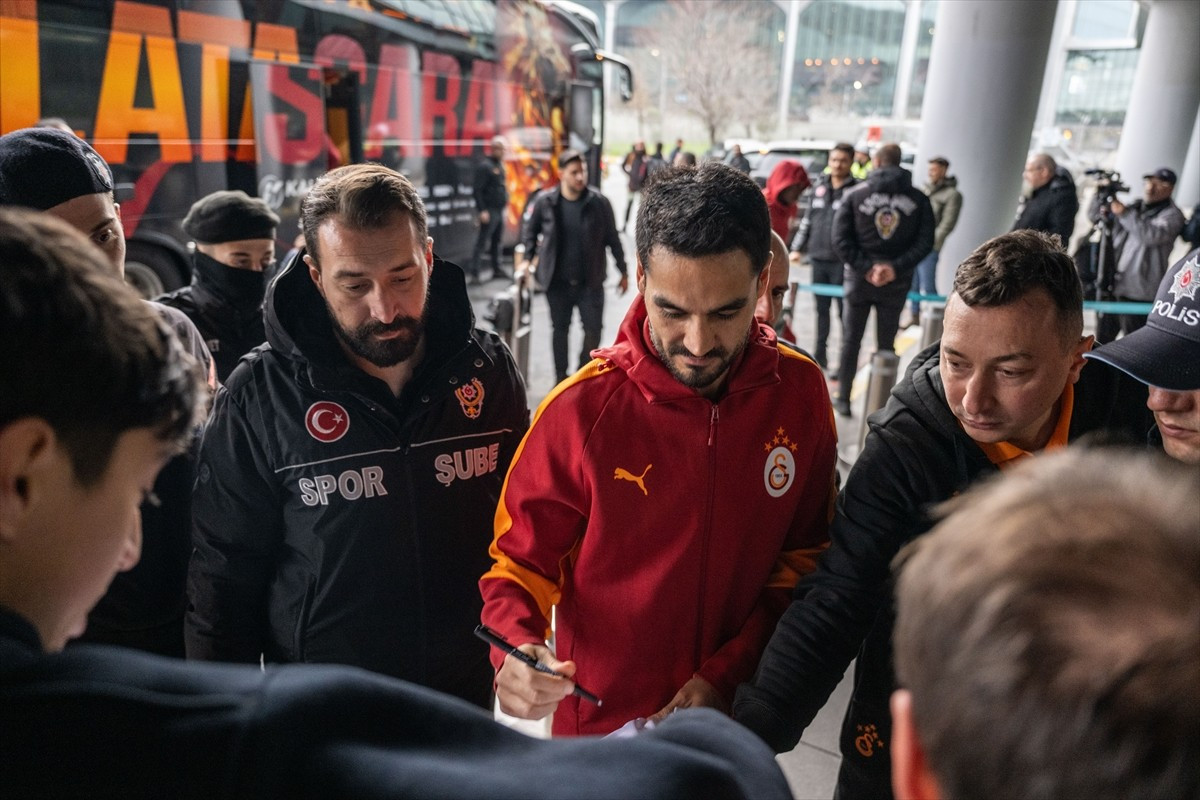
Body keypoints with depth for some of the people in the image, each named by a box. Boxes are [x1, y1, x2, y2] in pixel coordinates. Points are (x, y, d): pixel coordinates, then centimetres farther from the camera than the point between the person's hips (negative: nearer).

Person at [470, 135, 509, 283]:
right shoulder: (484, 165, -13)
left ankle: (497, 269, 25)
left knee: (496, 240, 16)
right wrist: (482, 210, -22)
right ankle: (473, 272, -7)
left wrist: (504, 202, 17)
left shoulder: (499, 164, 15)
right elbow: (478, 190, -18)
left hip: (499, 210, 9)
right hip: (489, 210, -9)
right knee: (482, 241, -9)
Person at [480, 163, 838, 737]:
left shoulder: (800, 391, -13)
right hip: (602, 725, -2)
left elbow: (804, 556, -3)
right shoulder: (582, 409, -21)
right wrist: (516, 654, -29)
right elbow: (520, 565, -10)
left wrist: (729, 672, -13)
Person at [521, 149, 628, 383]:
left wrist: (623, 272, 6)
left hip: (590, 282, -1)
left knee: (593, 329, -1)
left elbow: (612, 239, 1)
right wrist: (527, 261, 1)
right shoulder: (545, 202, -6)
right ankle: (561, 378, 29)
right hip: (557, 282, 1)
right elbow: (529, 232, 9)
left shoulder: (598, 202, -8)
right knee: (560, 329, 13)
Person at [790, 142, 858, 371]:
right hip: (818, 258, 5)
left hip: (842, 261, -5)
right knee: (821, 308, 12)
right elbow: (807, 219, 17)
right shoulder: (820, 186, 12)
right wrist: (798, 247, 14)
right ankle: (820, 354, 22)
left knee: (844, 310, -1)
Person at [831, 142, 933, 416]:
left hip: (859, 279, -1)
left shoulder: (855, 195, -4)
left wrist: (865, 267, -11)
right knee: (886, 343, 11)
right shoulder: (918, 199, 0)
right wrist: (896, 267, -10)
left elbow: (840, 240, -11)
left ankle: (843, 398, 16)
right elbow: (925, 242, -7)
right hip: (896, 282, 1)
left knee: (850, 340, 10)